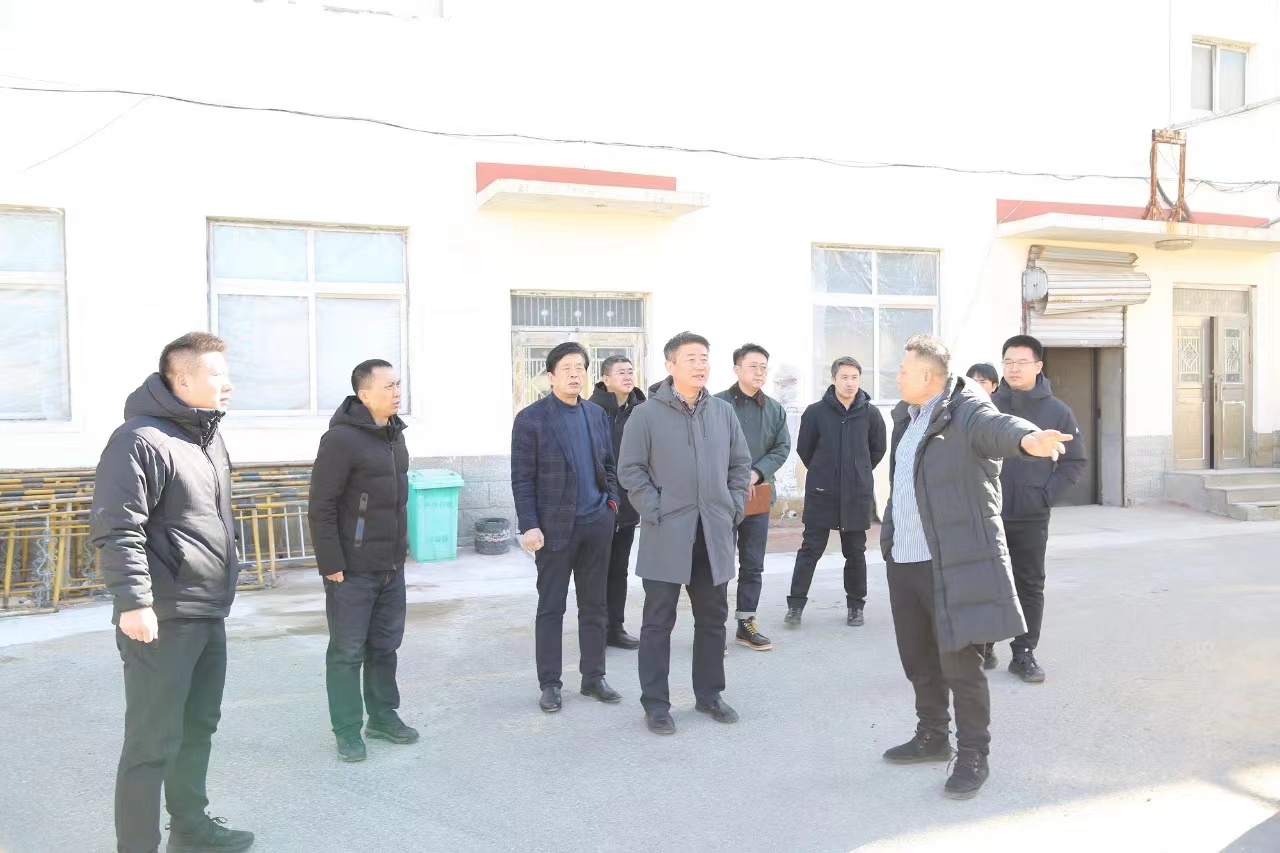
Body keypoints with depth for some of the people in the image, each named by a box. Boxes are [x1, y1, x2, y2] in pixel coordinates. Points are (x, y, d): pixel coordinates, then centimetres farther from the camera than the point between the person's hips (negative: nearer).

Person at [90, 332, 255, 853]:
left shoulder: (209, 438, 15)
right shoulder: (141, 440, -15)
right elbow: (116, 529, -20)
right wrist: (133, 601, -26)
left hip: (210, 615, 10)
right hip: (164, 619, -9)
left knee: (198, 727, 20)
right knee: (154, 742, -1)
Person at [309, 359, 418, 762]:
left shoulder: (394, 435, 10)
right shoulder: (341, 439, -16)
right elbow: (321, 508, -17)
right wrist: (331, 564, -17)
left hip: (392, 567, 8)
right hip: (353, 570, -7)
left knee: (385, 646, 16)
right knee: (347, 652, 5)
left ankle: (383, 716, 30)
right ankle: (347, 729, 17)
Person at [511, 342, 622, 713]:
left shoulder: (597, 414, 9)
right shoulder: (531, 418, -6)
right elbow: (522, 479, -8)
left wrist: (612, 501, 5)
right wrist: (529, 526, -14)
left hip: (597, 523, 5)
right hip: (555, 526, -5)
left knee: (595, 606, 12)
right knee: (551, 608, 5)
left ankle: (593, 677, 23)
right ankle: (549, 684, 16)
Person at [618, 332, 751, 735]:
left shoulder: (723, 411, 7)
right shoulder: (647, 414, -7)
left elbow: (740, 463, 14)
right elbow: (630, 470, -5)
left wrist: (734, 506, 5)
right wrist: (655, 512, -10)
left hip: (714, 535, 5)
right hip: (666, 535, -4)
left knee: (713, 618, 14)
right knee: (659, 621, 3)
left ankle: (709, 694, 30)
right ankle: (655, 703, 15)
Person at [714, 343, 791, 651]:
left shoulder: (775, 409, 8)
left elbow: (782, 448, 5)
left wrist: (757, 473, -11)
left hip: (759, 496, 5)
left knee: (753, 565, 12)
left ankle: (746, 622, 23)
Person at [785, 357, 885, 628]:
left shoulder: (870, 413, -1)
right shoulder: (816, 411, -5)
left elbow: (878, 449, 13)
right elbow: (804, 448, 6)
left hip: (858, 495, 1)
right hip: (821, 494, -1)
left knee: (855, 553, 10)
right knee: (810, 550, 2)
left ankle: (856, 605, 22)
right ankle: (796, 604, 7)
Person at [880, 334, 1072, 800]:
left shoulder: (967, 411, -13)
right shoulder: (905, 416, 12)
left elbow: (996, 426, -36)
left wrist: (1027, 437, -57)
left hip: (955, 563, -8)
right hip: (904, 561, 8)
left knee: (960, 663, 0)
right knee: (917, 658, 18)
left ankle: (973, 757, 16)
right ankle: (932, 738, 36)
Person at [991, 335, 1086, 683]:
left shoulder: (1057, 411, 0)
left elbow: (1075, 461, 4)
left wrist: (1047, 494, -5)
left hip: (1031, 517, 0)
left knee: (1030, 586, 7)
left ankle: (1024, 654, 17)